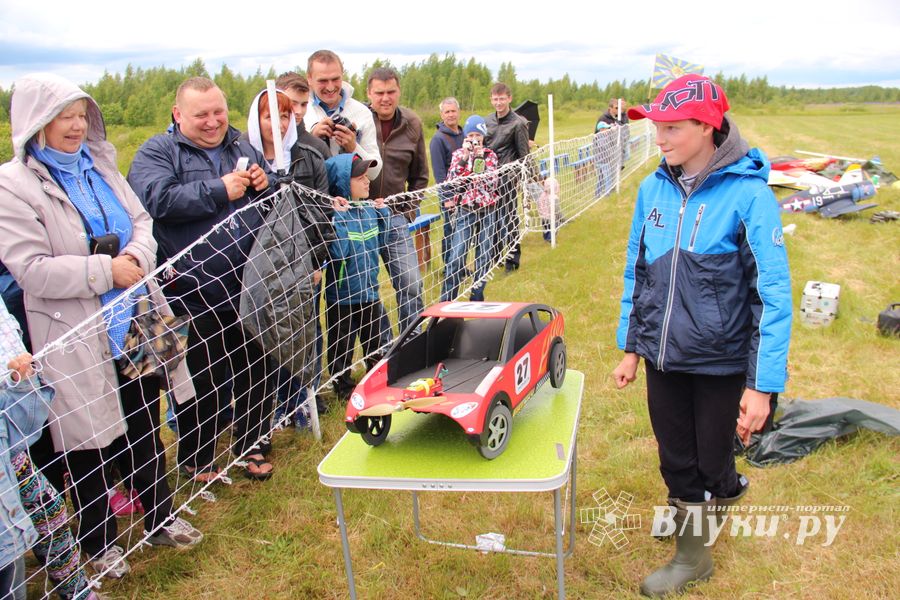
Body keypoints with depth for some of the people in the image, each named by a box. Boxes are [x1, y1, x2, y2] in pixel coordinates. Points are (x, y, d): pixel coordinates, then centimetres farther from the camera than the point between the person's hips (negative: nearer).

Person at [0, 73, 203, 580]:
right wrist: (106, 271, -20)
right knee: (90, 441, 9)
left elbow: (142, 221, 7)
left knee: (146, 426, 17)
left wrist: (137, 257, -14)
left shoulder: (100, 166, 8)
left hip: (136, 324, 6)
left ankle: (161, 517, 36)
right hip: (77, 340, -5)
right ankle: (100, 542, 31)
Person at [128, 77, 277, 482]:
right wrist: (220, 190, -17)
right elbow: (158, 199, -21)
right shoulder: (157, 152, -2)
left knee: (256, 371, 16)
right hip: (197, 294, -5)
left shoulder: (243, 148, 15)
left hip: (252, 289, 5)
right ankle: (196, 460, 27)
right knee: (203, 383, 5)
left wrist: (265, 183, 1)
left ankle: (253, 445, 35)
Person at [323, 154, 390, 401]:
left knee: (373, 339, 24)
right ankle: (343, 386, 29)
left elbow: (378, 242, 9)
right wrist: (338, 216, -33)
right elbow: (338, 251, -31)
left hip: (370, 289, 6)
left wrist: (382, 213, 0)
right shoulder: (335, 212, -20)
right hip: (342, 294, -6)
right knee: (342, 344, 11)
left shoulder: (368, 209, 0)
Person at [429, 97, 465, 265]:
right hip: (449, 192, -7)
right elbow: (439, 171, -15)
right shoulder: (438, 139, -11)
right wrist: (448, 197, -18)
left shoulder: (463, 135, 12)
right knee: (450, 230, 0)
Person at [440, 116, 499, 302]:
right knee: (457, 255, -9)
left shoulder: (490, 155, 6)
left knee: (485, 254, 5)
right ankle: (446, 300, -2)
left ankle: (477, 297, 18)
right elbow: (452, 181, -9)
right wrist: (464, 157, -14)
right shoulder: (458, 154, 4)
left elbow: (492, 183, -6)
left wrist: (481, 158, -11)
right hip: (465, 210, -2)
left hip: (487, 209, 2)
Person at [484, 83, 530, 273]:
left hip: (508, 177, -5)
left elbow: (524, 156, -7)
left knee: (509, 217, 0)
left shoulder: (518, 123, -7)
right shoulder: (487, 121, 10)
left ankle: (513, 257, 11)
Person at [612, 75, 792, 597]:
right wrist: (631, 346, 9)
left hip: (720, 359, -4)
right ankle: (693, 555, 42)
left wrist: (764, 384, -17)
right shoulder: (654, 189, -2)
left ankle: (722, 493, 46)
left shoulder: (748, 194, -16)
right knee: (675, 459, 17)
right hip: (662, 354, 5)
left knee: (711, 461, 12)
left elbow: (773, 294, -16)